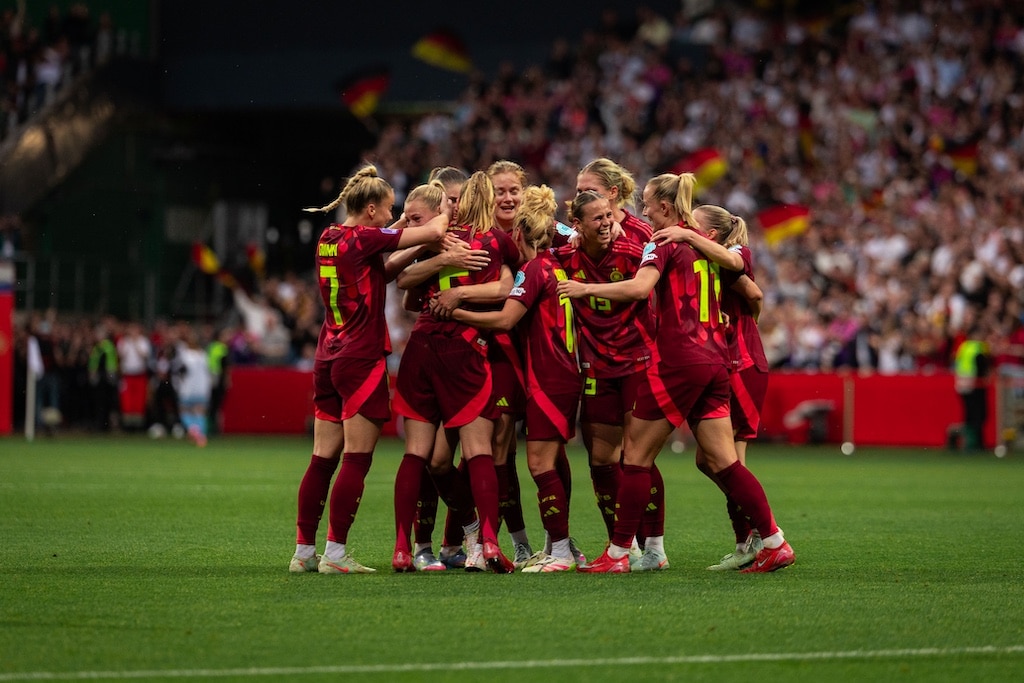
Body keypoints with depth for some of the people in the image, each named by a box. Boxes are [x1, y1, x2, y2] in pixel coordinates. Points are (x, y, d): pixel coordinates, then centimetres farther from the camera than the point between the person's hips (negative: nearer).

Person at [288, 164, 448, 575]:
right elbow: (435, 232, -12)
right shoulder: (366, 238, -11)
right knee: (356, 460, -5)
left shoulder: (327, 240, 11)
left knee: (322, 459, 9)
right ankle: (335, 553, -7)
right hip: (362, 358, -8)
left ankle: (304, 551, 9)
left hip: (328, 359, 8)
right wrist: (447, 212, 9)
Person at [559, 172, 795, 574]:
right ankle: (775, 543, 4)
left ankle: (618, 553, 2)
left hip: (678, 360, -8)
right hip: (714, 359, 8)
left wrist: (585, 288, -17)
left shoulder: (665, 243, -8)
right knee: (722, 461, 9)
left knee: (636, 456, 1)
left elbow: (640, 287, -24)